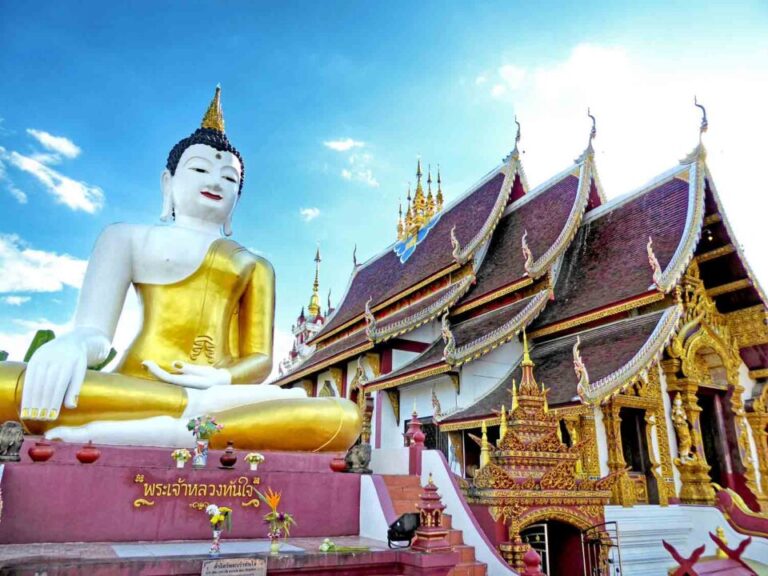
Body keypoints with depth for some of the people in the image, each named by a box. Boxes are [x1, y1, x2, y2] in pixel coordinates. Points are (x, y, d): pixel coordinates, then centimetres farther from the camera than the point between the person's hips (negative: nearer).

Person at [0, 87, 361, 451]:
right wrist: (75, 344, -19)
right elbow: (94, 331, 7)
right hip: (137, 390, -2)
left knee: (342, 418, -30)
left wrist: (223, 380, -11)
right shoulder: (129, 238, 19)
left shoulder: (254, 266, 21)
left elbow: (260, 358, 12)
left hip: (220, 394, 3)